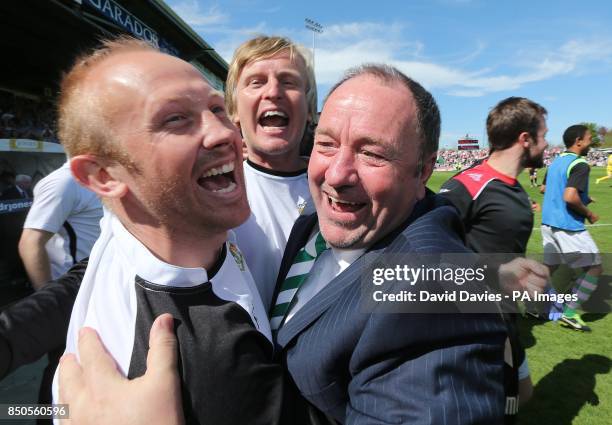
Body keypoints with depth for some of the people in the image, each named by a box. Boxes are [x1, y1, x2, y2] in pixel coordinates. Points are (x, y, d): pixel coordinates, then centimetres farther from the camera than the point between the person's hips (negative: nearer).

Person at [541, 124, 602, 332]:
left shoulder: (556, 161, 12)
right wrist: (589, 213, -10)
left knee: (550, 266, 18)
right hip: (568, 226, -8)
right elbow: (570, 197, -27)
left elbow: (544, 189, 22)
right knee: (594, 267, 4)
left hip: (549, 223, 9)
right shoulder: (580, 164, -15)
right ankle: (570, 314, 5)